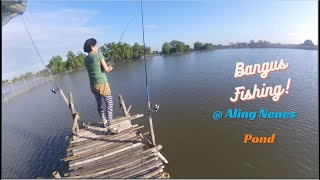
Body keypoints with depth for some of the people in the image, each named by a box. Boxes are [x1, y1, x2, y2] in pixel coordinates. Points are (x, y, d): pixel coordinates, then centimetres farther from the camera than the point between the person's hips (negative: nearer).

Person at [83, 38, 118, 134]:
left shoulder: (86, 59, 10)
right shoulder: (98, 55, -9)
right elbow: (106, 69, -11)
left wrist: (108, 68, 18)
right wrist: (109, 68, 11)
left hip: (93, 85, 7)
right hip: (102, 83, -7)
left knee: (99, 103, 16)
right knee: (109, 104, -2)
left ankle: (105, 122, 30)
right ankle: (111, 126, -3)